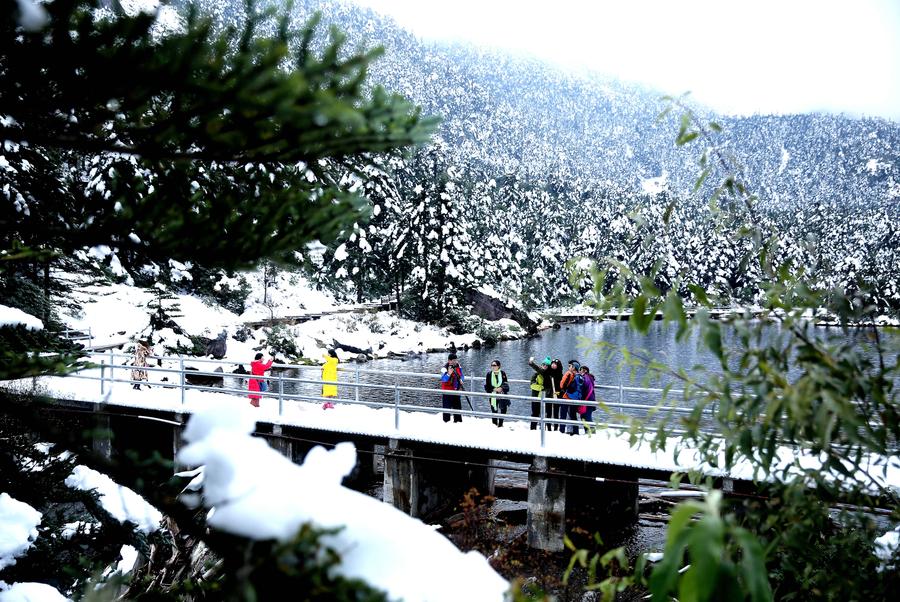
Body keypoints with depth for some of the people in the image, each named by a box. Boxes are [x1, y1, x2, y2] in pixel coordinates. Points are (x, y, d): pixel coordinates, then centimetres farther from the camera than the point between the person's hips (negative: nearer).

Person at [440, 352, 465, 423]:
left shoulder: (458, 367, 1)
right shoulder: (445, 368, -18)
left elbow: (461, 375, 15)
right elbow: (443, 379, -29)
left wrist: (461, 380, -7)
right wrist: (448, 374, -45)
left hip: (456, 390, 6)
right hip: (447, 391, -6)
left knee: (458, 406, 14)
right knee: (447, 407, -6)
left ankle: (458, 420, 26)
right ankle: (446, 420, 3)